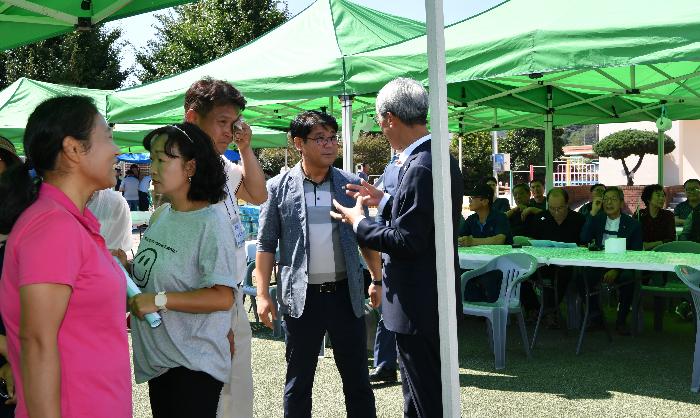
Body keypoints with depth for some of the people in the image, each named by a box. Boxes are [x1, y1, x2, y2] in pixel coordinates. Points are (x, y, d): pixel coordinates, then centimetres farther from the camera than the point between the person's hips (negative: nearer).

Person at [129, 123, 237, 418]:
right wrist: (128, 268, 1)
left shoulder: (211, 223, -18)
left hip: (193, 363, -8)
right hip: (157, 358, 8)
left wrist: (160, 300, -26)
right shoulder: (160, 216, 6)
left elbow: (222, 297, -24)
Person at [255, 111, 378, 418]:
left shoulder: (352, 184, 4)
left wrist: (377, 280, 5)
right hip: (301, 297, -1)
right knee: (298, 380, 11)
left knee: (357, 378, 11)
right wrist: (263, 294, -4)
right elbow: (266, 245, 1)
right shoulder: (279, 187, -1)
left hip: (346, 292, 2)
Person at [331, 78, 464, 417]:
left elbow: (407, 240, -24)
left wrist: (358, 222, -10)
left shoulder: (420, 168, -22)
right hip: (431, 297, 10)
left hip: (418, 305, -10)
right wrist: (384, 201, 14)